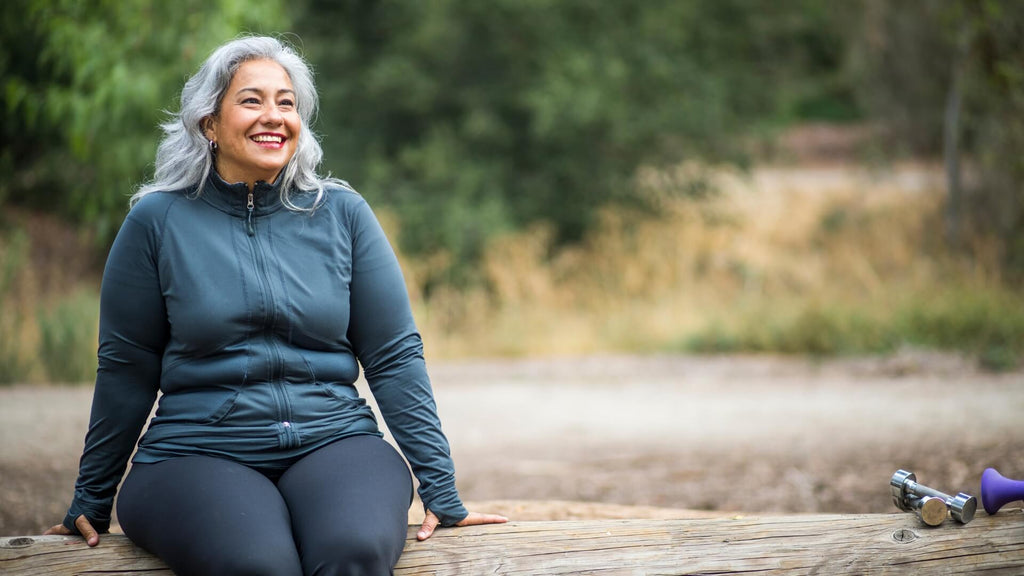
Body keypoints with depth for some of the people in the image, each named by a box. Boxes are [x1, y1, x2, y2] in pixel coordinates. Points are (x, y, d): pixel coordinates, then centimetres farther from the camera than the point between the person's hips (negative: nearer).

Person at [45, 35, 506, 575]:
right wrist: (90, 502, 15)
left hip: (334, 441, 1)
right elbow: (124, 368, 9)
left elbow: (395, 355, 7)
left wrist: (441, 491, 3)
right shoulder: (158, 219, 3)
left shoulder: (342, 213, 7)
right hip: (197, 451, -1)